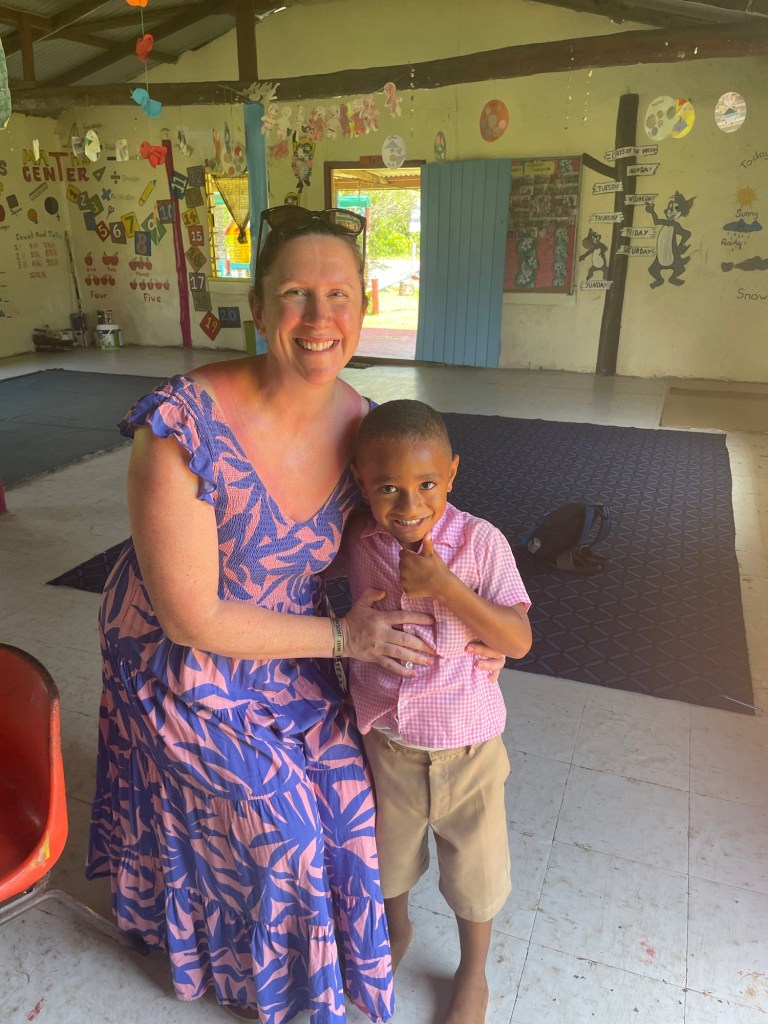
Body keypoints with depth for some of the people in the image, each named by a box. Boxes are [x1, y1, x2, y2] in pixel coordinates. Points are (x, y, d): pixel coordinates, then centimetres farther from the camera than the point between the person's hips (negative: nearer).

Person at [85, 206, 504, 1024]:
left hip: (291, 643, 5)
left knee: (343, 794, 12)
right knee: (275, 822, 9)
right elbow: (192, 620, -27)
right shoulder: (185, 428, -33)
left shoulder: (357, 421, -14)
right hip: (186, 661, -4)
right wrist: (344, 637, -21)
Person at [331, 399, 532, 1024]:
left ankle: (473, 974, 51)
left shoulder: (480, 542, -22)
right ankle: (397, 928, 61)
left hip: (466, 744, -2)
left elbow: (519, 640, -23)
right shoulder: (358, 541, -12)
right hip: (385, 738, 3)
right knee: (389, 850, 28)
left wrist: (445, 586, -33)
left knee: (473, 869, 21)